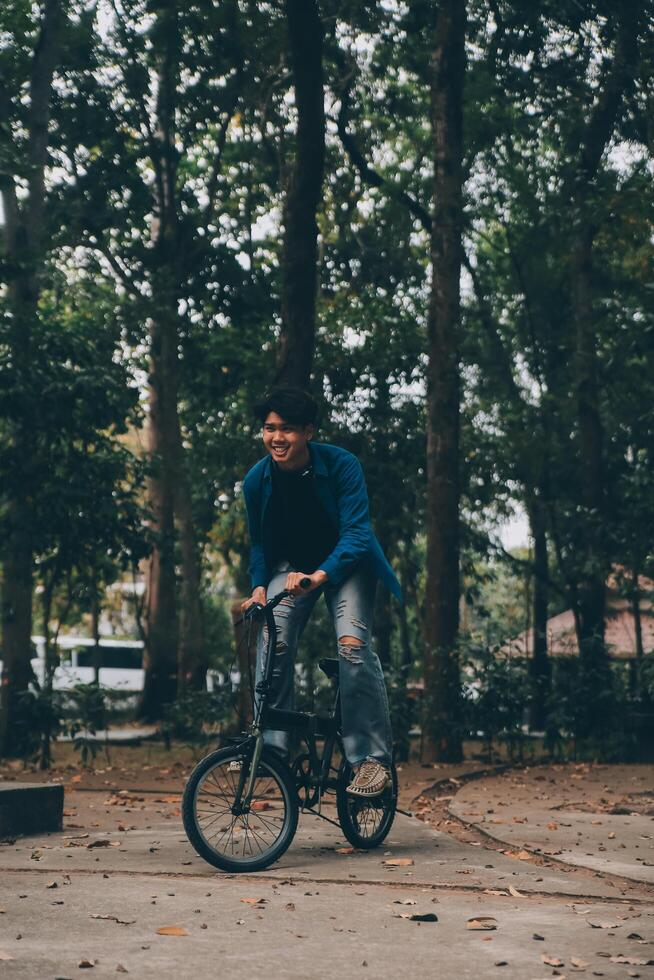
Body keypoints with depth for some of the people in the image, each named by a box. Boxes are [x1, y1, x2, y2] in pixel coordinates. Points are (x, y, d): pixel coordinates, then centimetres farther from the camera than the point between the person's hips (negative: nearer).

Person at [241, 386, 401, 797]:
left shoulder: (342, 465, -24)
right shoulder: (257, 480, -12)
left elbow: (356, 532, -29)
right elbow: (259, 542, 2)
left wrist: (320, 575, -44)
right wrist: (259, 586, -14)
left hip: (345, 564, -3)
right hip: (292, 566, 3)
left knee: (352, 643, -24)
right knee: (273, 641, -20)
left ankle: (373, 758, -17)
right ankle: (270, 745, -10)